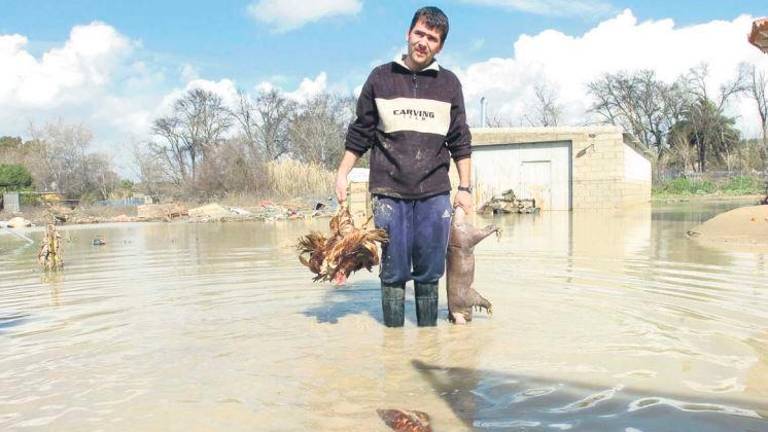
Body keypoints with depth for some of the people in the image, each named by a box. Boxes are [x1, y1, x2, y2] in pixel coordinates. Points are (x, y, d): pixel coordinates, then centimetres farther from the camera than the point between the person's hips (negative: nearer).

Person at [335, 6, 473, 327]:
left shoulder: (449, 83, 10)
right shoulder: (381, 78, 7)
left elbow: (460, 141, 12)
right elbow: (360, 133, 11)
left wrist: (465, 187, 7)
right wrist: (342, 174, 6)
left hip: (434, 194, 1)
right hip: (390, 193, -1)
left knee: (429, 274, 5)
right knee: (394, 273, 1)